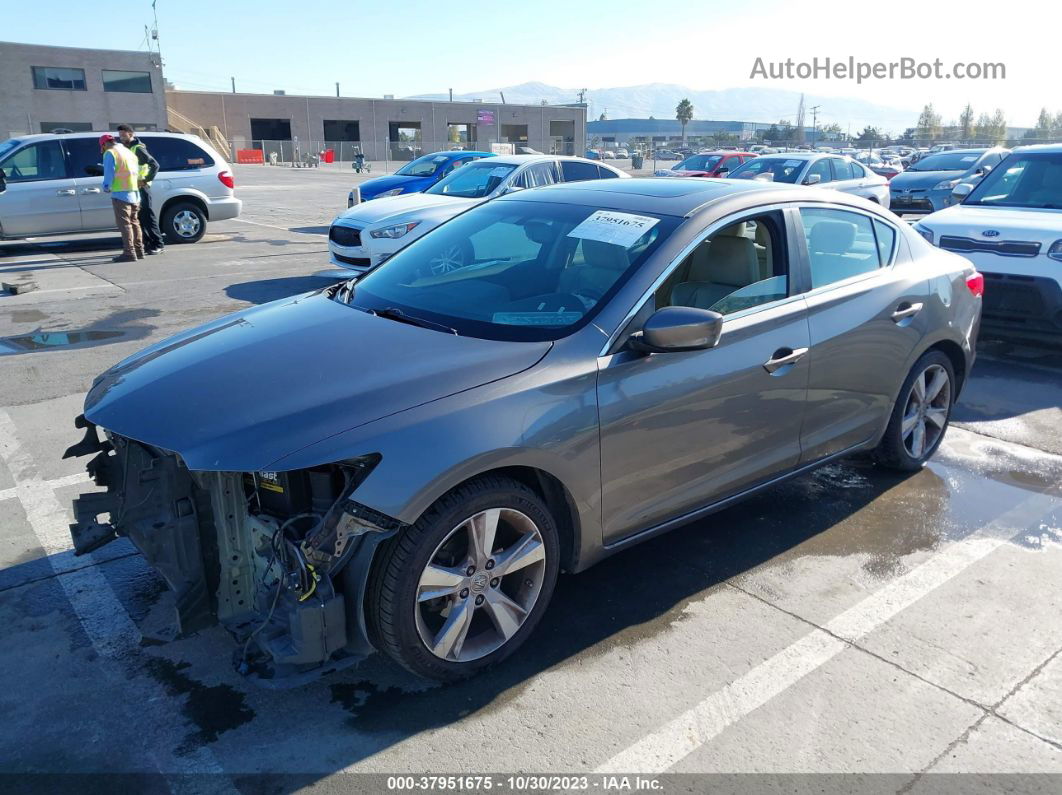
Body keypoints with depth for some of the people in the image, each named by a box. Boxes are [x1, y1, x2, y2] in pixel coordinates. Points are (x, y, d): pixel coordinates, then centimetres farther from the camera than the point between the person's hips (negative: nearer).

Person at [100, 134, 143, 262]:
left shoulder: (110, 153, -5)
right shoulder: (129, 152, 19)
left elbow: (109, 172, -11)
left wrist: (106, 187, 2)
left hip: (120, 193, -8)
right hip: (134, 192, 8)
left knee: (124, 223, -8)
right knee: (133, 222, 15)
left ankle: (129, 253, -13)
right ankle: (138, 250, 17)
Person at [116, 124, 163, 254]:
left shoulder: (138, 148, -9)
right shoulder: (126, 149, 17)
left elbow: (155, 165, -16)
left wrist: (146, 180, -18)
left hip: (141, 187, -8)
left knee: (148, 216, -8)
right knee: (139, 217, 7)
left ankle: (158, 244, -6)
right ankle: (148, 244, 11)